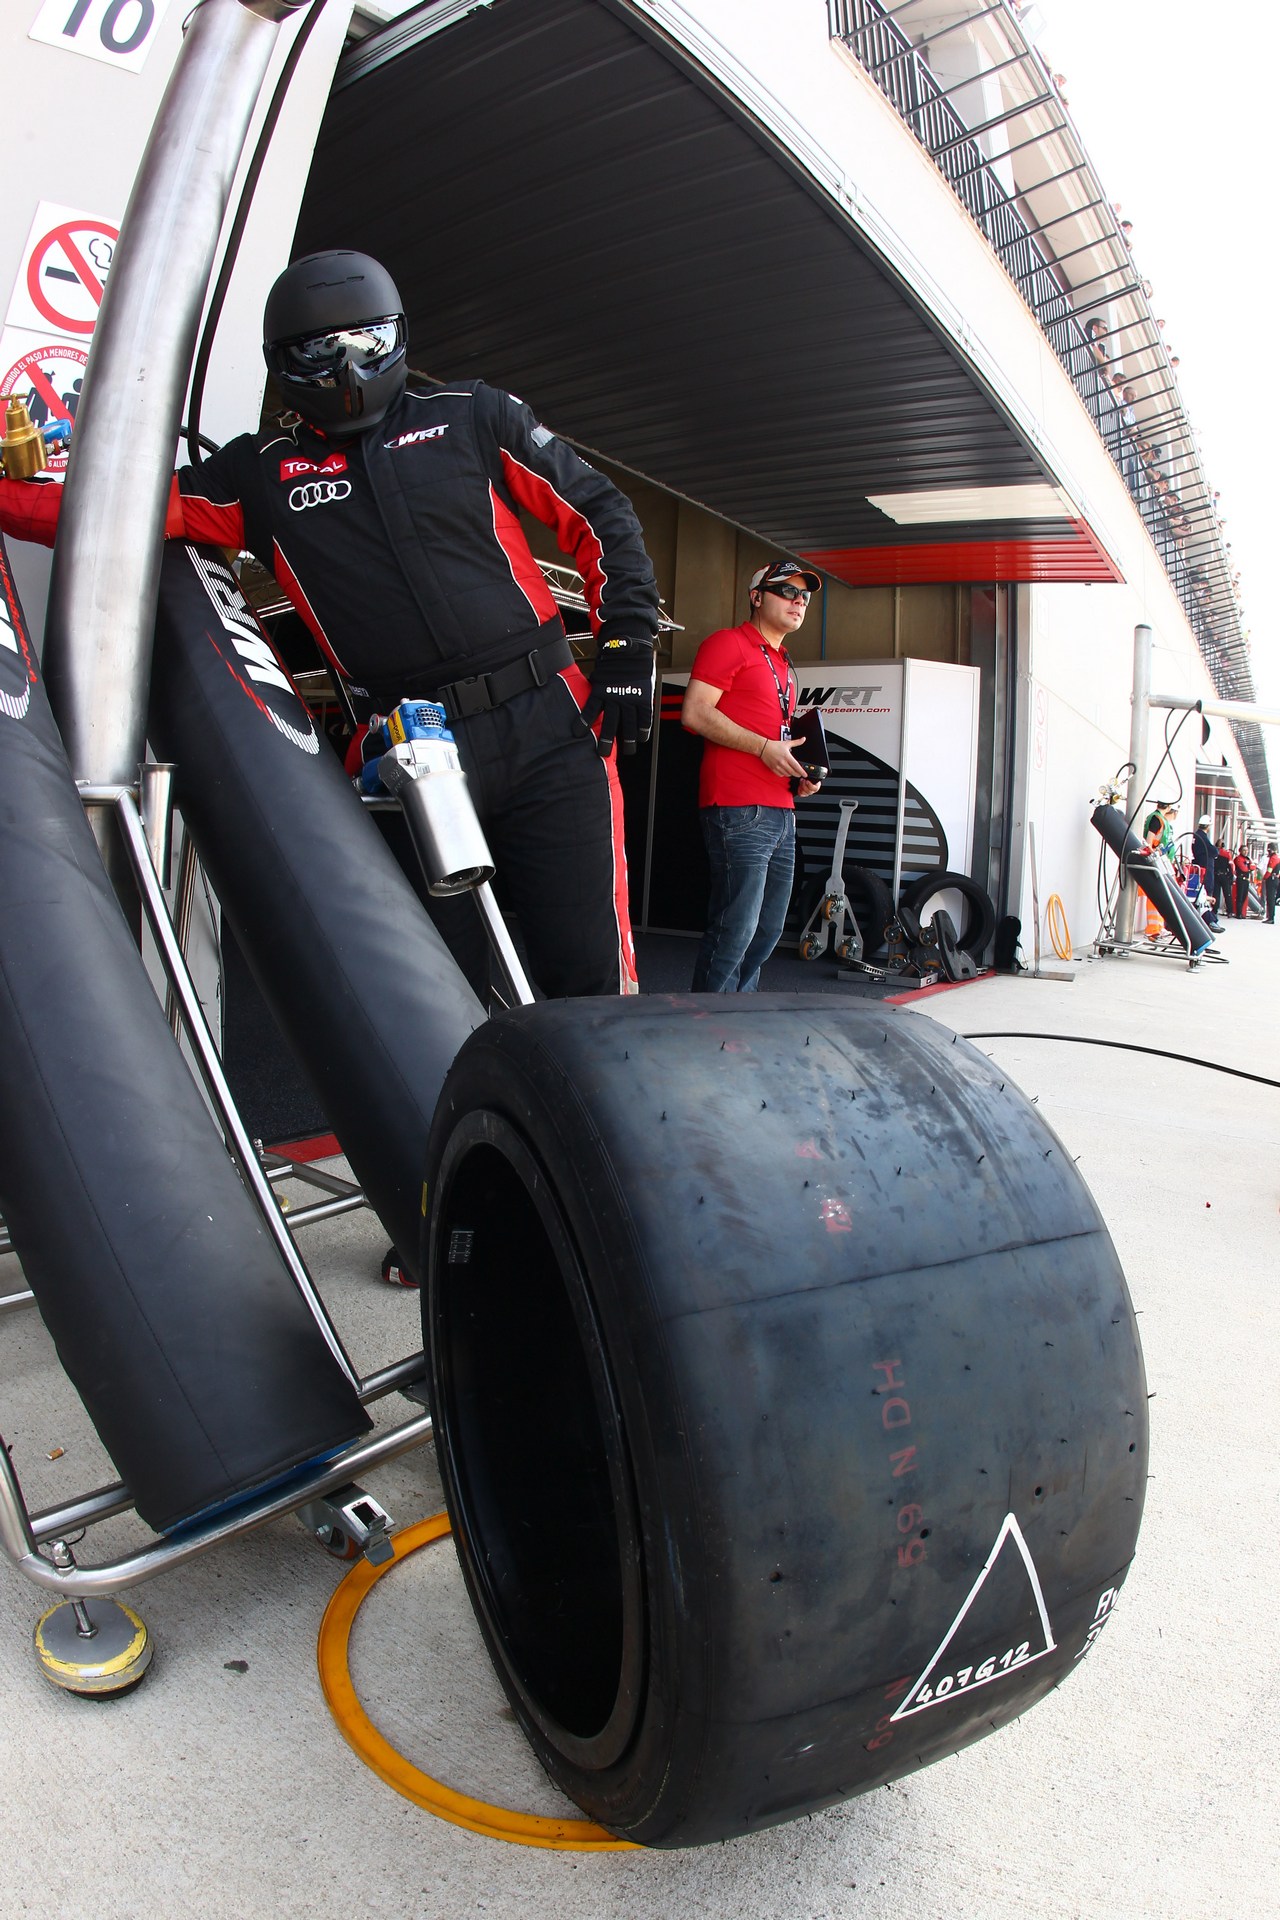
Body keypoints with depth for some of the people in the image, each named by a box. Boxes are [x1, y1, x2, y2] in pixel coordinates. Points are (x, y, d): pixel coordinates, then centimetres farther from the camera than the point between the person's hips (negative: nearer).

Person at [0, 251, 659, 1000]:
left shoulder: (471, 417, 11)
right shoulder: (263, 471, 14)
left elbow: (600, 515, 11)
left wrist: (627, 650, 3)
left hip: (545, 725, -1)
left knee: (590, 975, -4)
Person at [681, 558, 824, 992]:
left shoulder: (784, 666, 26)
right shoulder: (729, 643, -1)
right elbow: (695, 712, -13)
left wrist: (802, 777, 15)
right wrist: (765, 748, -15)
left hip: (781, 814, 9)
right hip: (739, 810, -9)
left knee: (767, 933, 11)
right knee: (734, 932, -12)